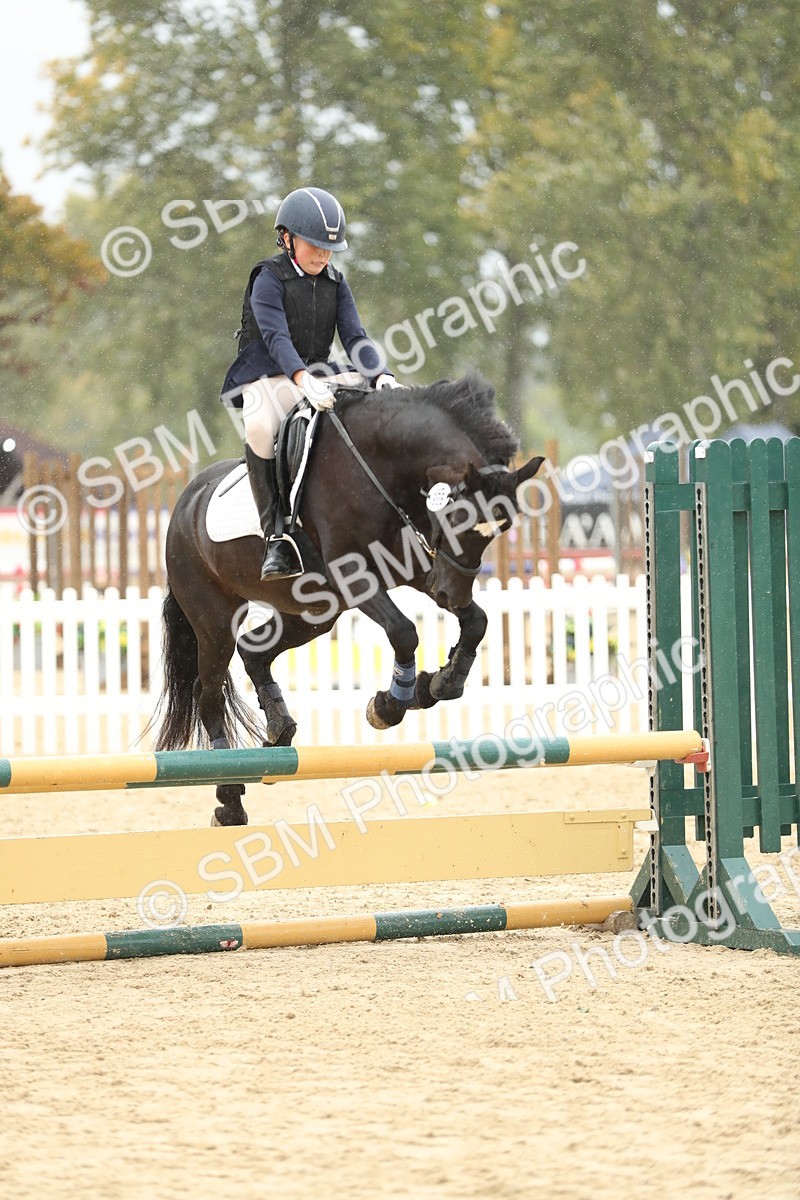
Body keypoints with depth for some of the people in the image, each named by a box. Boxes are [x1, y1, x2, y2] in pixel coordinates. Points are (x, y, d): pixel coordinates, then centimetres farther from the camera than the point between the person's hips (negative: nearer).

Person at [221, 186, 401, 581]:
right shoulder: (269, 279, -9)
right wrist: (303, 380, -42)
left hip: (319, 376, 5)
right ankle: (276, 536, -34)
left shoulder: (335, 284, 9)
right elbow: (276, 337, -24)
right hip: (269, 378, -5)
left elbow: (355, 338, 1)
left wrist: (382, 375, -20)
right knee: (260, 427, -38)